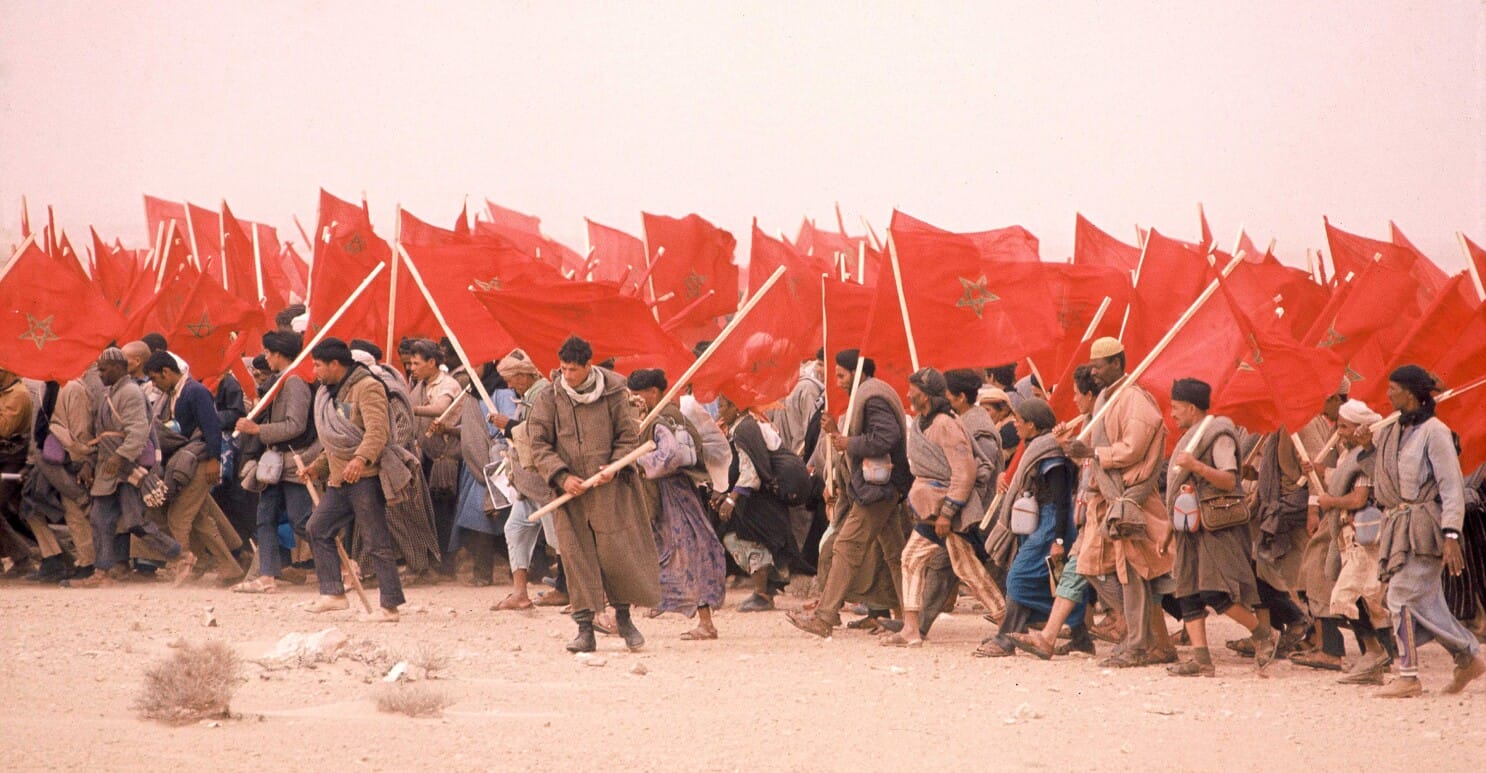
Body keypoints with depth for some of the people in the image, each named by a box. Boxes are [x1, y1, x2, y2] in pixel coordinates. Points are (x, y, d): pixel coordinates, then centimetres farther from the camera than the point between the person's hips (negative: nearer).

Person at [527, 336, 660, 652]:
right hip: (570, 492, 1)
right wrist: (562, 476, -12)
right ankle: (585, 629, 1)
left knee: (617, 553, -1)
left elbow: (630, 437, 5)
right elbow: (539, 445, 2)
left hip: (610, 489, -1)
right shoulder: (549, 399, 2)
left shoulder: (613, 394, 0)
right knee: (577, 557, -2)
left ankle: (623, 615, 21)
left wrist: (614, 467, -12)